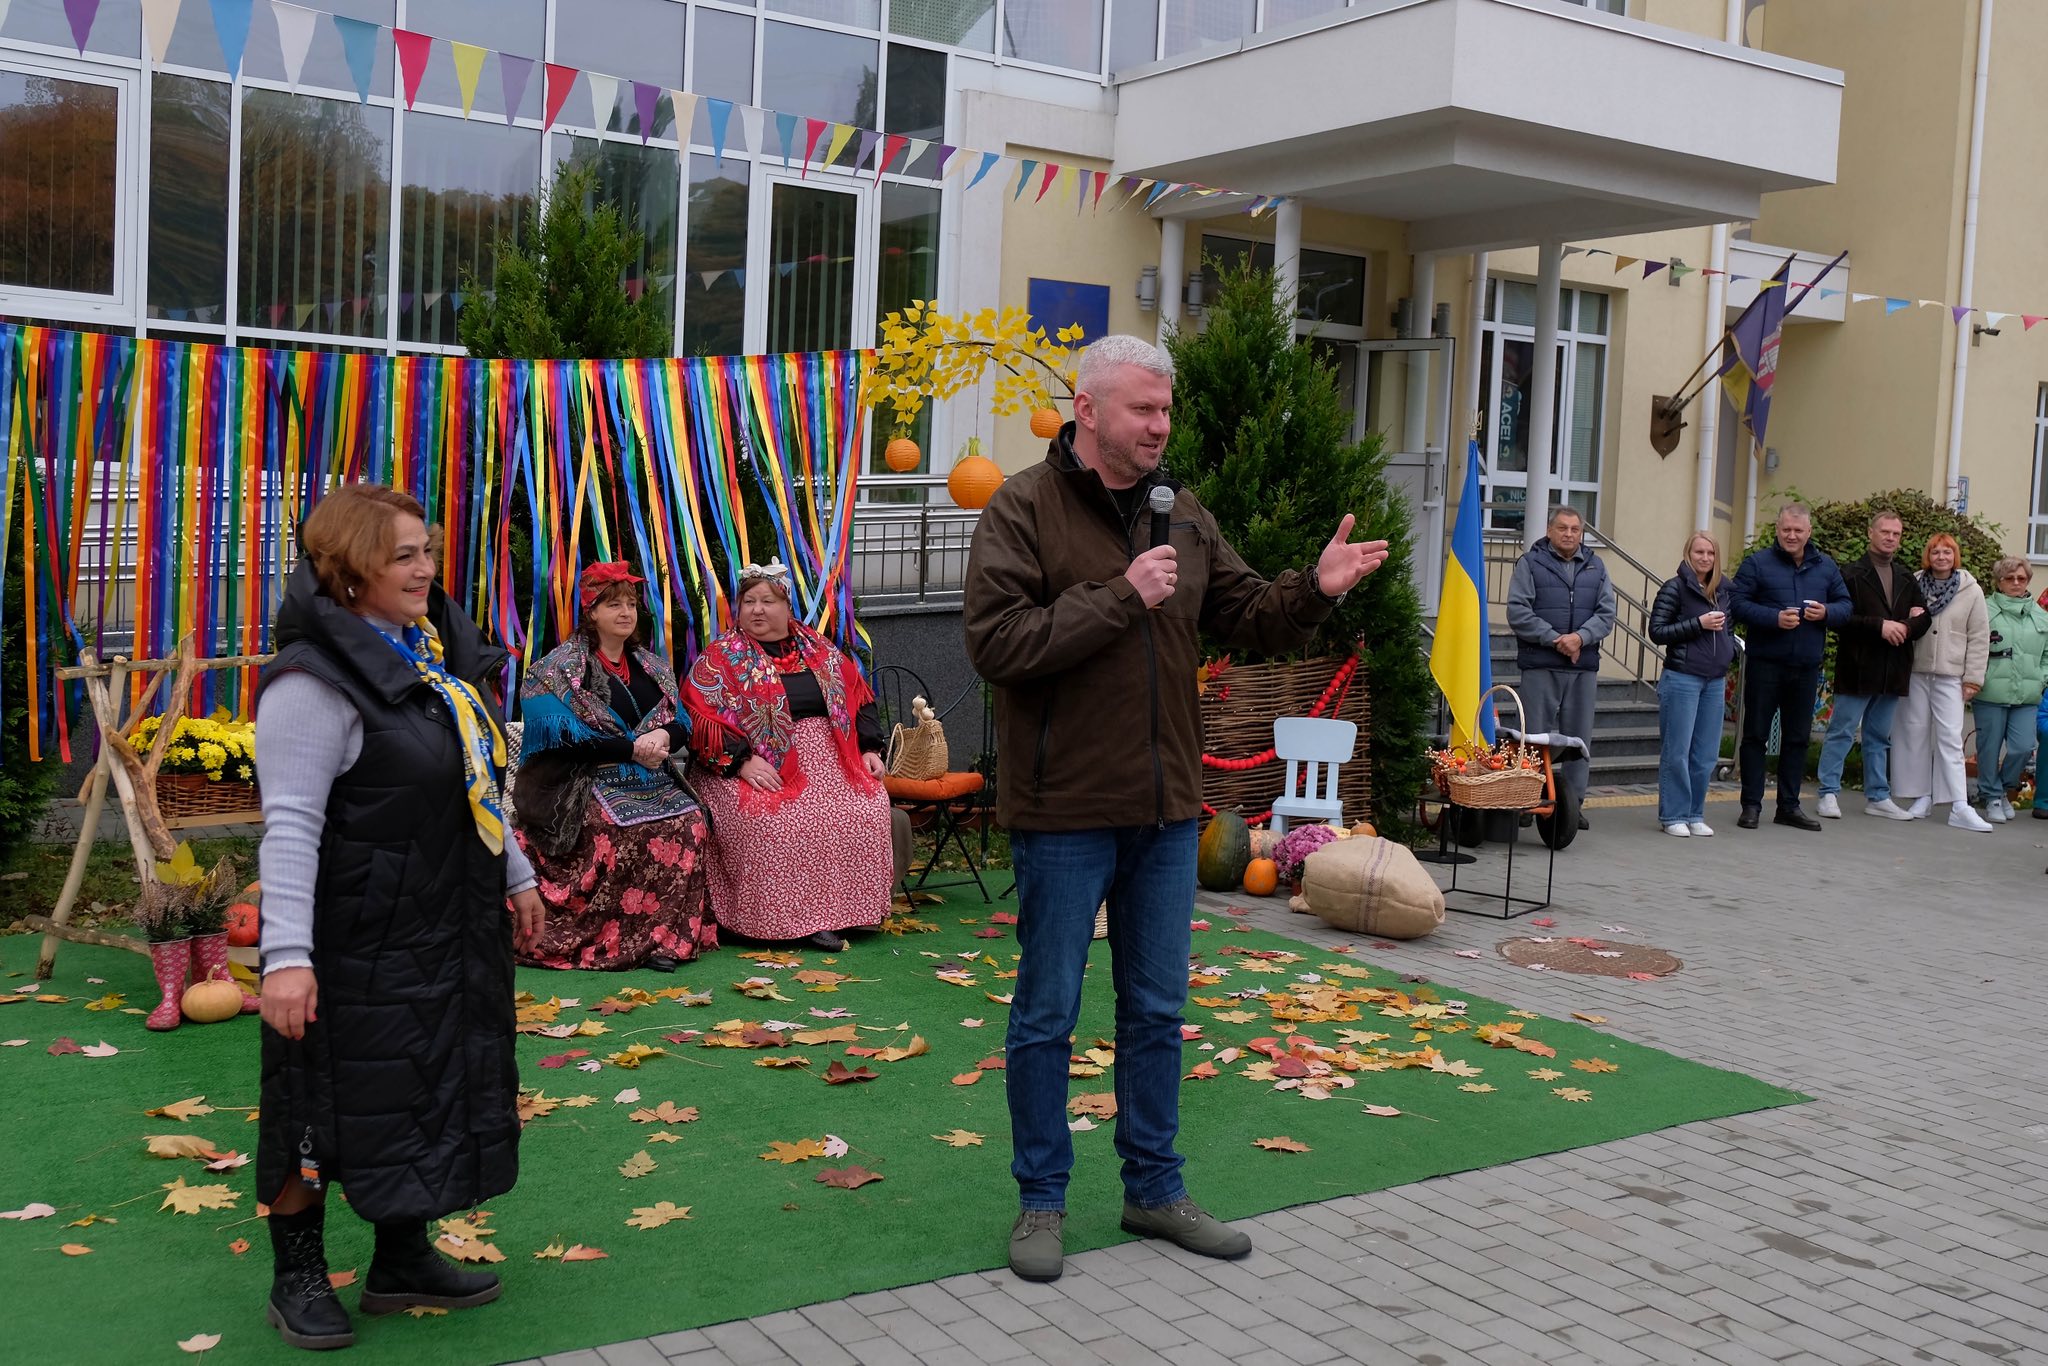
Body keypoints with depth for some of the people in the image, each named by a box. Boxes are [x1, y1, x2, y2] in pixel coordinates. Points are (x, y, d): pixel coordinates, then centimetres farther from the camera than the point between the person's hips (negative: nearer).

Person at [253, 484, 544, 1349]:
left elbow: (477, 782, 19)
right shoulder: (315, 681, -19)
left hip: (445, 934, 9)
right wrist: (286, 953, -29)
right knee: (325, 1103, 4)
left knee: (431, 1091, 15)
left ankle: (402, 1261, 30)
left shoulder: (437, 652, 9)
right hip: (355, 944, -8)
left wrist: (515, 879, 21)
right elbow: (290, 825, -24)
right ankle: (296, 1276, 22)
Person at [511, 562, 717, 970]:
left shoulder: (653, 667, 19)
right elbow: (558, 732, -12)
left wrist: (665, 735, -14)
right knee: (627, 830, -32)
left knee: (689, 822, -24)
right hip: (590, 784, -5)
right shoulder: (561, 668, 1)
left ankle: (671, 935, -21)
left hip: (652, 781, 5)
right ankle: (621, 939, -20)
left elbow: (683, 722, 13)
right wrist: (631, 748, -17)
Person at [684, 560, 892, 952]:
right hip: (764, 769, -4)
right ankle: (799, 919, -23)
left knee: (867, 809, -22)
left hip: (831, 764, 4)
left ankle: (841, 909, -14)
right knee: (775, 821, -33)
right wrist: (742, 760, -19)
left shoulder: (820, 650, 17)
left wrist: (869, 748, 6)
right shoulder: (720, 657, 4)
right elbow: (702, 716, -7)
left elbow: (858, 697, 20)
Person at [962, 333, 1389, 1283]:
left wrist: (1316, 591, -7)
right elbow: (995, 643, -21)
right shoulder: (1023, 510, -10)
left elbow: (1247, 618, 12)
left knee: (1157, 1011, 15)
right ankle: (1041, 1199, 23)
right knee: (1046, 1015, 7)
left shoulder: (1182, 514, 8)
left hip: (1164, 809, 6)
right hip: (1064, 811, -6)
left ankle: (1154, 1189, 30)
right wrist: (1122, 596, -22)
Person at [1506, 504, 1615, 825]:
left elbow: (1606, 614, 6)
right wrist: (1554, 639, -14)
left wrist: (1580, 637, -12)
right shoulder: (1530, 563, 1)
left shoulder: (1595, 567, 13)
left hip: (1584, 667, 4)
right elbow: (1517, 612, -7)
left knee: (1579, 738, 7)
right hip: (1540, 666, -4)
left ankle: (1574, 802, 15)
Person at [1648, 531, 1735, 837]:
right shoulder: (1675, 588, -5)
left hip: (1715, 681, 6)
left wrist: (1733, 649, 8)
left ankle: (1694, 814, 17)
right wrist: (1698, 624, -16)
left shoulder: (1721, 589, 11)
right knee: (1676, 752, -2)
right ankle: (1673, 816, 5)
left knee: (1706, 754, 8)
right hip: (1681, 678, -6)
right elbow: (1657, 631, -9)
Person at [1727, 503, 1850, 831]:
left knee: (1797, 737, 10)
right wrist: (1774, 617, -20)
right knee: (1756, 734, 0)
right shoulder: (1758, 563, -3)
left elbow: (1845, 605, 13)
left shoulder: (1826, 567, 10)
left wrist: (1826, 613, -9)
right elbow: (1737, 603, -9)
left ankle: (1789, 805, 19)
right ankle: (1751, 805, 7)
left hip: (1807, 667, 4)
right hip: (1765, 664, -4)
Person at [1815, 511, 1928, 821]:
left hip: (1892, 672, 6)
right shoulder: (1852, 575, -4)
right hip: (1858, 668, -6)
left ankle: (1878, 797, 18)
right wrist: (1879, 626, -20)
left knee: (1880, 736, 12)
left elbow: (1923, 619, 12)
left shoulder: (1906, 580, 16)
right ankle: (1829, 793, 3)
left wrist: (1905, 627, -8)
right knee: (1842, 732, -1)